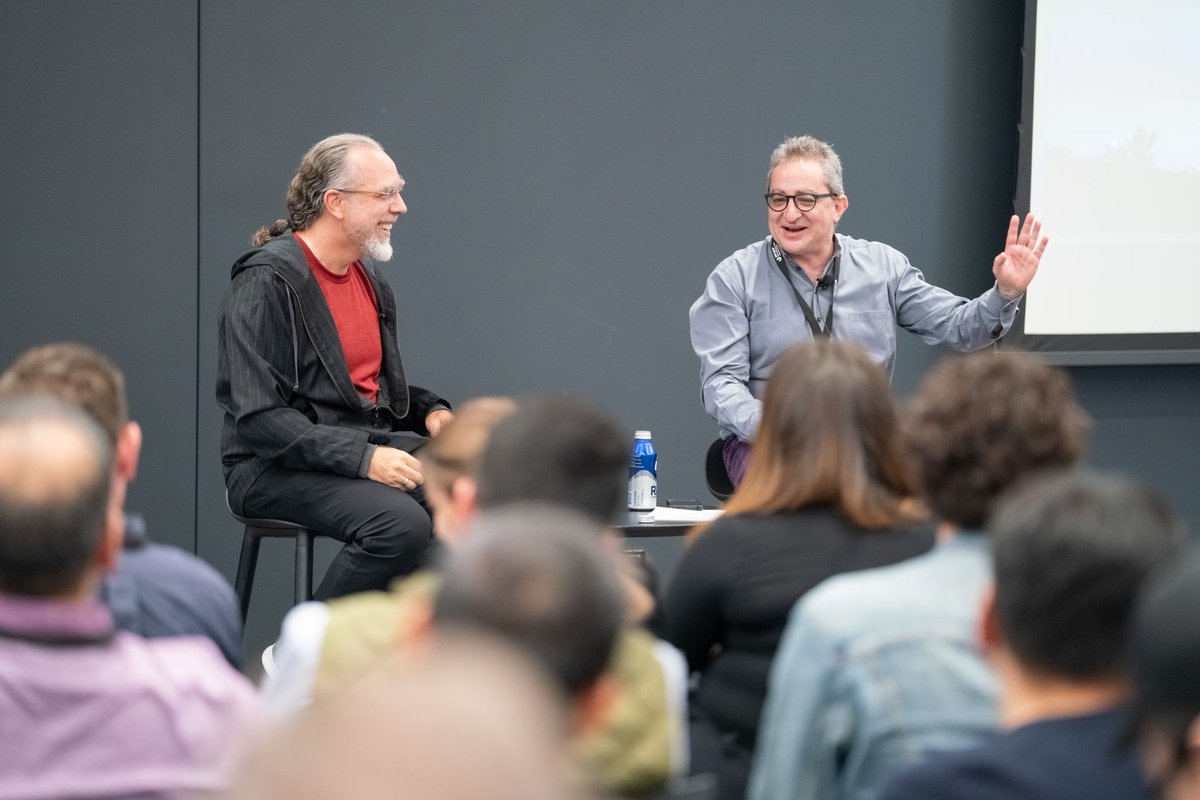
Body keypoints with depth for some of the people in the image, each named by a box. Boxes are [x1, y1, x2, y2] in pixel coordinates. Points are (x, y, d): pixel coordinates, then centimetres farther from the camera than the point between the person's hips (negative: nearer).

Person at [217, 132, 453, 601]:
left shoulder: (368, 275, 15)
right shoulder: (265, 284, -13)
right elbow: (258, 419, -19)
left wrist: (431, 412, 6)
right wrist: (363, 457, -25)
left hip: (374, 445, 8)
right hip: (280, 468, -8)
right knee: (402, 523, -33)